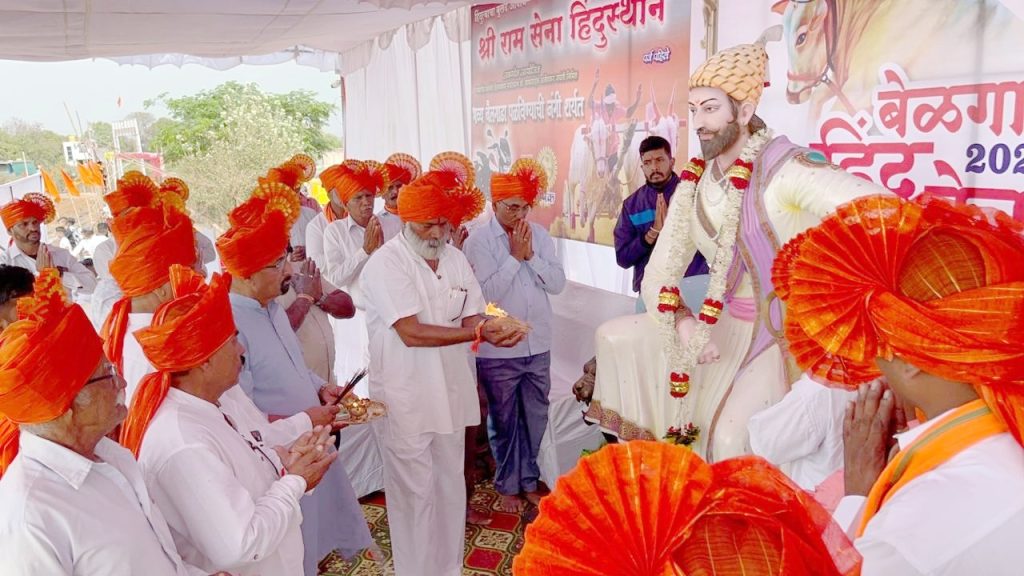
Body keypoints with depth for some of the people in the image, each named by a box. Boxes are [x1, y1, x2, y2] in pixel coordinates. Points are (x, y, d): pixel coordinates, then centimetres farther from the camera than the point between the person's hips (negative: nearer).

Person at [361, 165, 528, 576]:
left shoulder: (456, 260, 7)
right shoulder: (386, 263, -14)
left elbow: (472, 317, 5)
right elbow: (411, 333, -23)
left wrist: (491, 327, -19)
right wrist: (479, 333, -26)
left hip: (449, 391, 6)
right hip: (405, 398, -6)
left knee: (450, 485, 18)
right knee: (416, 492, 4)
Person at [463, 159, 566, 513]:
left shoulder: (539, 235, 3)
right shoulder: (479, 240, -9)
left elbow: (558, 283, -2)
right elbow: (488, 292, -17)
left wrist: (530, 254, -13)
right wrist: (515, 255, -15)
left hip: (538, 345, 4)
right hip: (498, 349, -4)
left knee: (535, 418, 15)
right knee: (504, 421, 12)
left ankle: (529, 479, 34)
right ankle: (507, 485, 29)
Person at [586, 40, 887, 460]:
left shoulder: (783, 167, -21)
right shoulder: (693, 185, 1)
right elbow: (657, 277, 1)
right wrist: (683, 323, -18)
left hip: (790, 335, -7)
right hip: (727, 329, 7)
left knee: (732, 440, -24)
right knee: (616, 338, 7)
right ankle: (640, 454, 23)